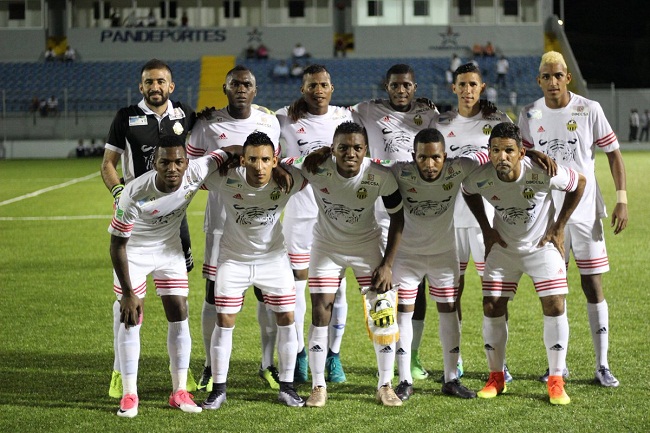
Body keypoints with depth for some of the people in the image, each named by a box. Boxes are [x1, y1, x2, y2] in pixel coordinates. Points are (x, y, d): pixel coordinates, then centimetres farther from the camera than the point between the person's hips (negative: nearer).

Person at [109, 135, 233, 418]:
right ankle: (129, 395, 4)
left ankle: (179, 391, 11)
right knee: (131, 320, -5)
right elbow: (117, 244, -24)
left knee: (179, 317, 2)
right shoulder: (135, 195, -35)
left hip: (170, 251, 4)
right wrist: (128, 292, -22)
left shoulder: (196, 173, -27)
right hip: (134, 253, -4)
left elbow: (226, 155, -7)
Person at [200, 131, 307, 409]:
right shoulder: (226, 181, -27)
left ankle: (287, 387, 16)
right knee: (224, 321, -3)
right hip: (234, 259, -1)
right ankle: (218, 388, 11)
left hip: (273, 258, 1)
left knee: (286, 318, 1)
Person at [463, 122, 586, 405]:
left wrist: (559, 228, -6)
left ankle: (556, 382, -1)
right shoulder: (481, 178, -23)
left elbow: (579, 183, -8)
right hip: (503, 247, 2)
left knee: (555, 307, -12)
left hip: (542, 245, -2)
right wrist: (486, 230, 1)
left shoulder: (544, 174, -29)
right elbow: (467, 192, 5)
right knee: (492, 308, -2)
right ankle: (496, 378, 15)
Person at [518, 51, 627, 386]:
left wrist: (622, 200, -7)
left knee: (593, 285, -1)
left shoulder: (589, 110, -5)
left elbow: (613, 153, 0)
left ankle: (602, 365, 3)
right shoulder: (530, 116, 2)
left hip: (585, 211, -2)